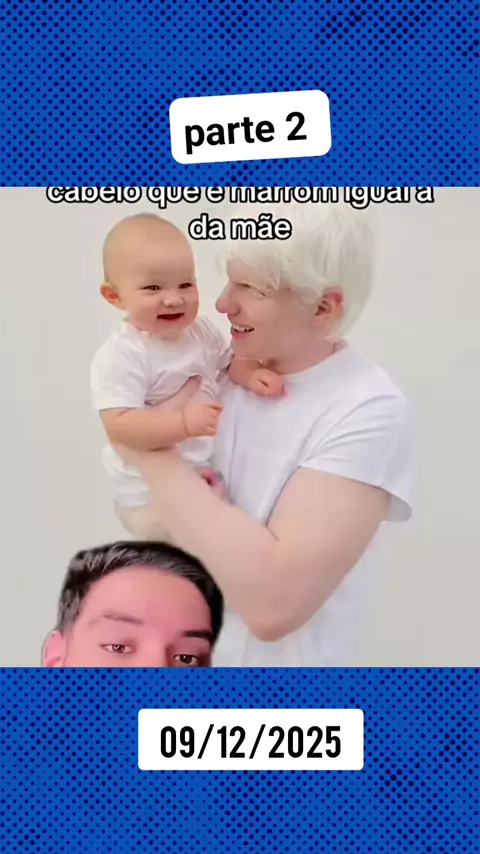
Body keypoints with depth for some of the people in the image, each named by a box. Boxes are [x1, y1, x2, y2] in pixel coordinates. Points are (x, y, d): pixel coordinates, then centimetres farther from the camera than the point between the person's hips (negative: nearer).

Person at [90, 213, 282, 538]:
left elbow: (230, 360, 14)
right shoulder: (121, 356, -24)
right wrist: (184, 422, -40)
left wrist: (251, 374, -9)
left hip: (207, 472, 8)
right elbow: (119, 427, -30)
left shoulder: (201, 330, -2)